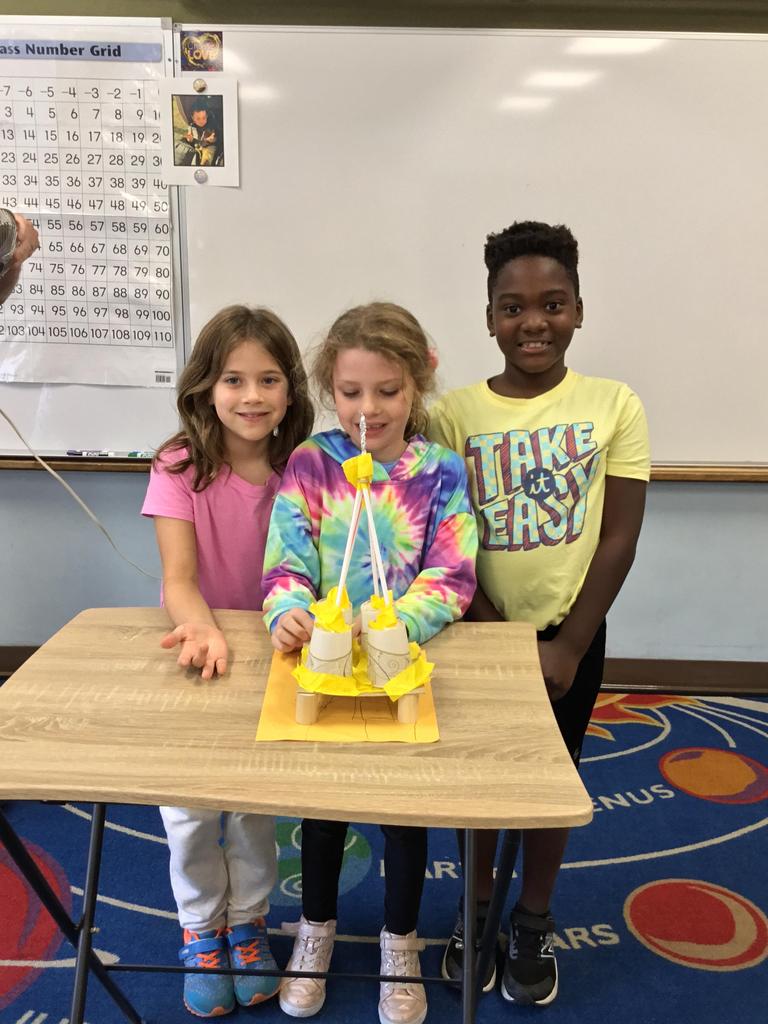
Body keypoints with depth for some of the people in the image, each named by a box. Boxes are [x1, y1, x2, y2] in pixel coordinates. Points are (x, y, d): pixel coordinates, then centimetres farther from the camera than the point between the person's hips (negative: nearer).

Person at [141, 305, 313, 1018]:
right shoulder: (180, 469, -16)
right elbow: (178, 578, -23)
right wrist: (203, 630, -44)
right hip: (196, 652, -1)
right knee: (189, 803, 3)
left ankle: (247, 920, 35)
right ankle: (200, 930, 30)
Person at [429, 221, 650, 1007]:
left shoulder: (613, 406, -8)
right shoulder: (454, 413, -9)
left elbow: (618, 539, -8)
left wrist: (566, 647, -11)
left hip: (571, 632, 0)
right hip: (481, 633, 0)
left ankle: (534, 923, 39)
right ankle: (477, 910, 40)